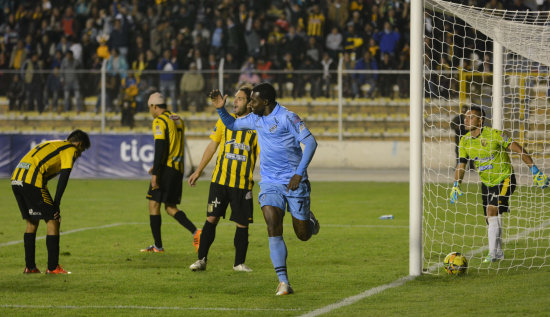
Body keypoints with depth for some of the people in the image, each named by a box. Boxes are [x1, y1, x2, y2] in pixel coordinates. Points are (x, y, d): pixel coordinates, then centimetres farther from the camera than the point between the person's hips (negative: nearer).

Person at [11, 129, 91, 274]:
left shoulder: (51, 144, 30)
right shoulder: (70, 150, 5)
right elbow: (63, 178, -5)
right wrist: (56, 204, -3)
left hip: (16, 179, 8)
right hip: (32, 181, -8)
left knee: (32, 222, 19)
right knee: (53, 221, 1)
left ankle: (29, 266, 21)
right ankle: (53, 267, 1)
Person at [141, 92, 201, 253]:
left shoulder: (159, 121, -9)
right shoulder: (177, 120, 17)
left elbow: (160, 148, -17)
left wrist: (155, 173, -18)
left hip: (166, 168, -8)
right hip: (178, 169, 8)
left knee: (154, 204, 0)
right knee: (171, 207, 12)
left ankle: (158, 246, 0)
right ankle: (196, 232, -6)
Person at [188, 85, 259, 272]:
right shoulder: (224, 121, 8)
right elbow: (212, 146, 16)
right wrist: (198, 171, 16)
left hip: (243, 183, -2)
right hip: (220, 180, 2)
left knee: (242, 223, 2)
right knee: (211, 219, -3)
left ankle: (239, 263, 15)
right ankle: (201, 260, 4)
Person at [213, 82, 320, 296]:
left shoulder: (287, 118, -13)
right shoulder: (256, 119, 9)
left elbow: (310, 142, -17)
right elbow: (232, 125, 26)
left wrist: (299, 173, -24)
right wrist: (221, 109, 6)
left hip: (294, 182, -5)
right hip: (270, 183, 5)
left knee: (303, 235, 4)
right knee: (273, 228, -17)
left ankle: (309, 220, 43)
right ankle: (283, 282, -18)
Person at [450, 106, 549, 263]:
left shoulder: (493, 134, -20)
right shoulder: (465, 141, -3)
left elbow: (519, 150, -16)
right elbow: (461, 164, -2)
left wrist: (534, 170, -18)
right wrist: (456, 184, -20)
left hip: (504, 179, -6)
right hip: (486, 183, 6)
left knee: (492, 210, -21)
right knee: (490, 219, 8)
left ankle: (493, 253, -18)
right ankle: (498, 252, 27)